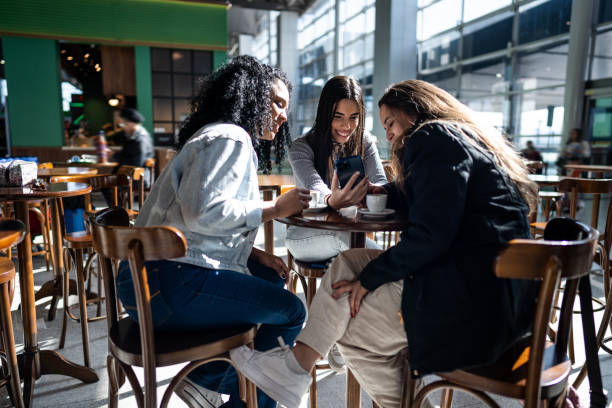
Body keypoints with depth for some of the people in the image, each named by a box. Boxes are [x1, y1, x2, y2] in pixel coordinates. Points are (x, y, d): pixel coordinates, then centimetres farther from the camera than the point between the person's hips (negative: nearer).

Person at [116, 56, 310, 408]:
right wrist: (273, 209, -13)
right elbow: (202, 212, -24)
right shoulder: (230, 138, -10)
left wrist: (256, 254, 9)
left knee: (272, 279, 18)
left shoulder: (222, 137, 23)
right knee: (292, 312, -9)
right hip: (168, 282, -11)